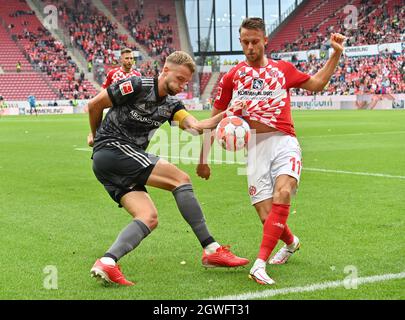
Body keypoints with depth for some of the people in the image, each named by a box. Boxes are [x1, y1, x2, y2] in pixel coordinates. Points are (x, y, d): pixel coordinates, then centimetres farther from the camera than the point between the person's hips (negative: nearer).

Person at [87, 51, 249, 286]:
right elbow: (94, 105, -1)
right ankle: (212, 250, -12)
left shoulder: (171, 105, 13)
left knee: (149, 218, -8)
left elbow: (196, 126, -5)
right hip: (112, 149, -9)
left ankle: (107, 263, -22)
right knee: (180, 178, -13)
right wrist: (96, 135, 14)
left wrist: (226, 114, -21)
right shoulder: (137, 86, -9)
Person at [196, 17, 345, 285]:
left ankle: (260, 265, -29)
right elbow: (214, 120, 17)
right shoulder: (232, 77, 10)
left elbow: (317, 83, 29)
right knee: (267, 217, -7)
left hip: (284, 142, 0)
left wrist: (336, 54, 19)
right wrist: (203, 158, 16)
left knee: (282, 194, -29)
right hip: (255, 147, 1)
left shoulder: (283, 69, 12)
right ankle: (291, 242, 30)